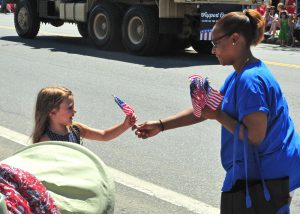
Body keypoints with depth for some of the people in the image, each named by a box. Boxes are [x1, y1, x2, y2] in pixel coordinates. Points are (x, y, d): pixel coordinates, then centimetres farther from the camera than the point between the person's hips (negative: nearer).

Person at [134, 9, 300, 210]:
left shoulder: (250, 79, -23)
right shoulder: (239, 76, 8)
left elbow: (254, 137, -27)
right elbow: (206, 110, 12)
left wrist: (219, 115, -15)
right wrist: (160, 125, 9)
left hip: (267, 173, -9)